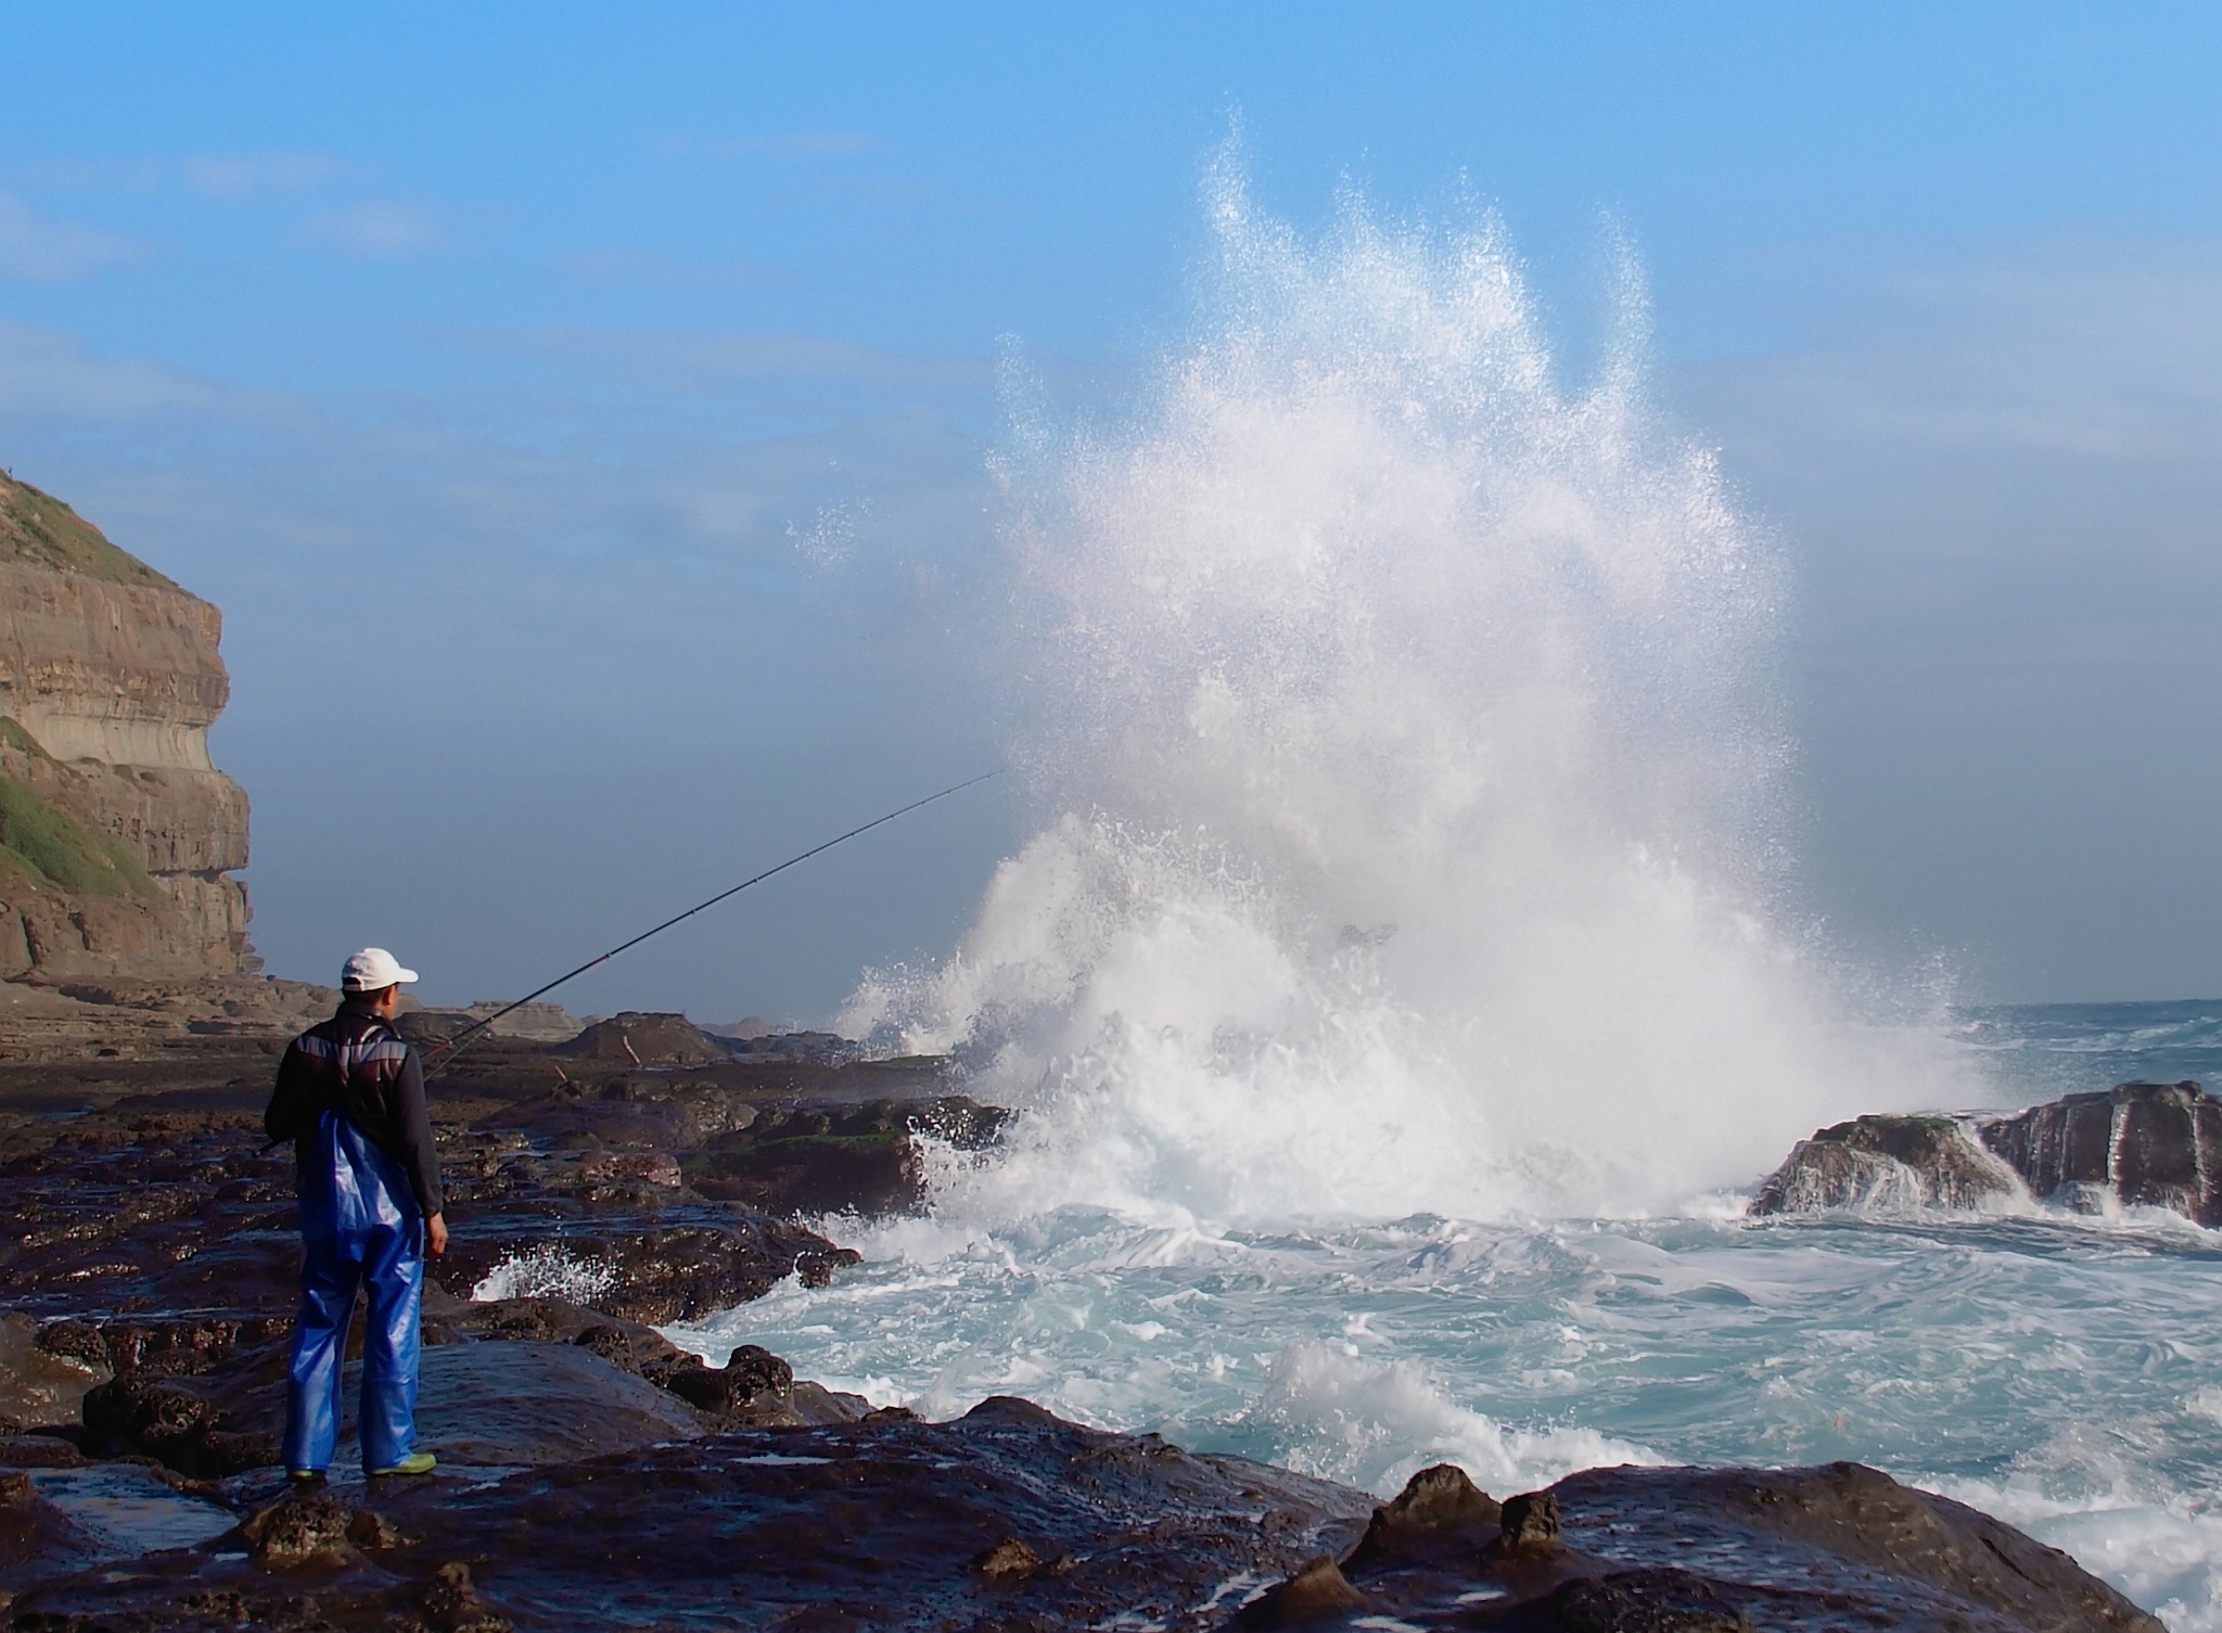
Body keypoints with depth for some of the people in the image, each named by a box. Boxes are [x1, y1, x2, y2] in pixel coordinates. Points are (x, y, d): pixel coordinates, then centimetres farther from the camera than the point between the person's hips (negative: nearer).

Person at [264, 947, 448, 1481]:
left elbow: (277, 1125, 6)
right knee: (393, 1331, 5)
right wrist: (432, 1210, -8)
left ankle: (306, 1454, 9)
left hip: (324, 1209, 4)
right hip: (389, 1207, -4)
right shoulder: (396, 1055, -13)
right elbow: (415, 1141, -14)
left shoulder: (305, 1049, 0)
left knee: (318, 1328, 10)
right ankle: (388, 1451, 7)